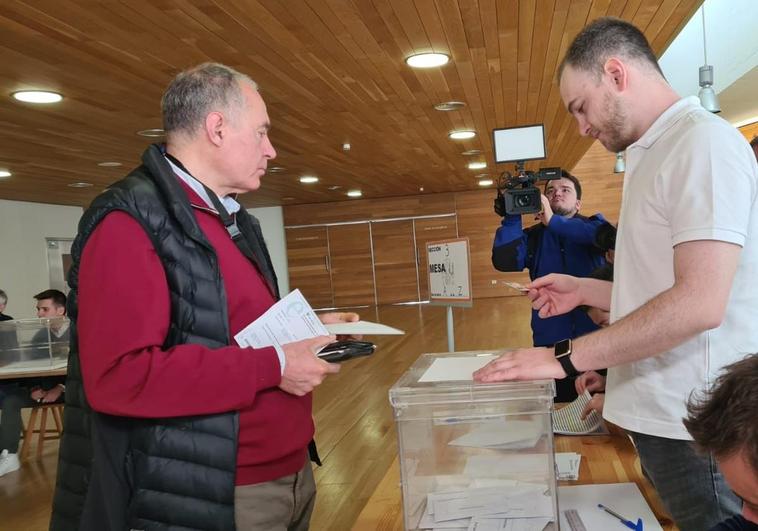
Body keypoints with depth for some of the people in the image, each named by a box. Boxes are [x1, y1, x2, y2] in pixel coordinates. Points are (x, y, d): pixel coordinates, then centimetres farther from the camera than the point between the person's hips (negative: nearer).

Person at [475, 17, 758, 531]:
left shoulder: (704, 140, -15)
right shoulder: (656, 155, 15)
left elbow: (700, 303, -25)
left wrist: (566, 358, -22)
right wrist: (583, 290, 13)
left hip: (691, 422, -9)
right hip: (660, 412, 9)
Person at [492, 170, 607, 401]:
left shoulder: (593, 225, 7)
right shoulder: (534, 236, 10)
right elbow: (505, 262, -8)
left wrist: (553, 222, -20)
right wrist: (511, 218, -16)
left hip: (596, 337, -1)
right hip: (551, 341, 1)